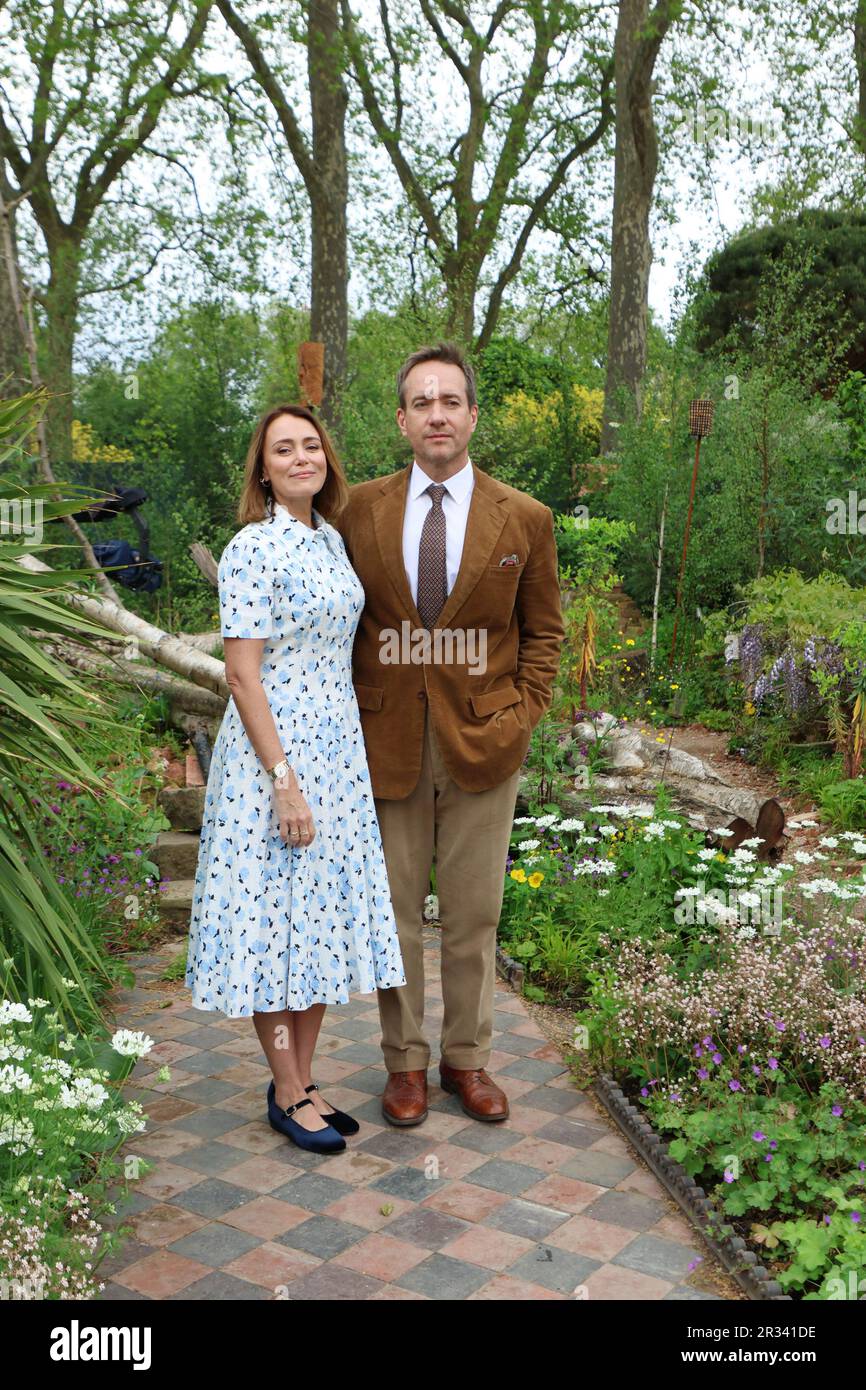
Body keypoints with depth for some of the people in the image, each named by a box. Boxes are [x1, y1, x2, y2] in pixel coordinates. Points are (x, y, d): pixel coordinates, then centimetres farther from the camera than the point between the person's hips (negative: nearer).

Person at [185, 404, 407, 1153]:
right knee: (276, 916, 3)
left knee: (326, 914, 13)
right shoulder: (252, 550, -13)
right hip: (273, 752, -8)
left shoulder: (332, 540, 10)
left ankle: (306, 1077, 27)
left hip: (339, 752, 8)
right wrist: (283, 779, -19)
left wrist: (348, 756, 13)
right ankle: (288, 1092, 18)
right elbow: (242, 675, -17)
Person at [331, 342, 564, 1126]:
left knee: (474, 916, 11)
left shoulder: (524, 519, 1)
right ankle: (405, 1061, 26)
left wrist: (522, 716, -3)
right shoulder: (361, 510, 2)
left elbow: (544, 630, 7)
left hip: (482, 745, 0)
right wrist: (348, 721, -1)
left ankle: (468, 1058, 28)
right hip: (388, 742, 0)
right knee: (394, 914, 10)